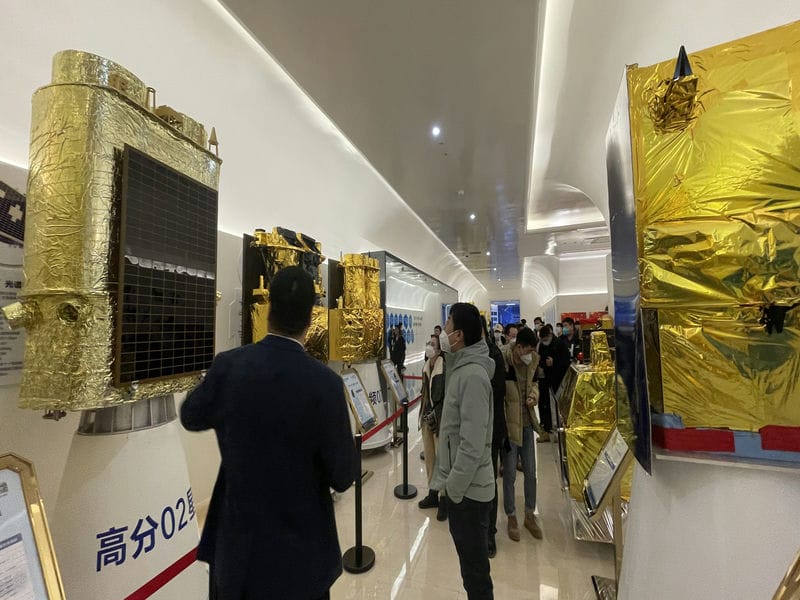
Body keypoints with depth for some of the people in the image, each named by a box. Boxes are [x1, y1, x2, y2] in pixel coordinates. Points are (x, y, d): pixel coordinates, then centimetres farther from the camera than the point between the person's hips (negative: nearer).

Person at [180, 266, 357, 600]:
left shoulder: (229, 366, -16)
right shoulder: (325, 383, -26)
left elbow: (191, 417, 4)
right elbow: (343, 476, -17)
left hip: (235, 545, 3)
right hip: (300, 551, -2)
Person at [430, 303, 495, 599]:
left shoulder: (473, 375, -25)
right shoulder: (461, 368, 5)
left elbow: (473, 444, -26)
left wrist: (453, 490, -16)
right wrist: (446, 481, 14)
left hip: (468, 490, -9)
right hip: (460, 486, 9)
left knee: (475, 567, 12)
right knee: (470, 558, 25)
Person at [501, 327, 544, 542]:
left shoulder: (532, 360, -3)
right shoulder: (504, 361, -22)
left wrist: (533, 396, -7)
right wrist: (502, 427, -15)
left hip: (527, 423, 6)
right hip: (509, 424, -5)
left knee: (531, 473, 18)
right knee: (510, 475, 9)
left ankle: (530, 515, 38)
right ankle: (511, 518, 31)